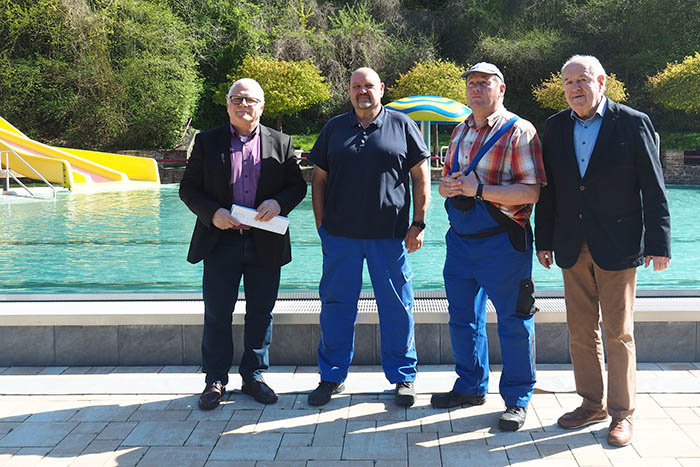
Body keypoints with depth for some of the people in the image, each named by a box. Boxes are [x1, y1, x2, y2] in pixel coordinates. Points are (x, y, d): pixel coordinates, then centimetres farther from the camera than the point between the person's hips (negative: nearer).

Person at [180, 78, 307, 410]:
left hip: (265, 244, 1)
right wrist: (212, 213, -13)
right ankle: (215, 380, 18)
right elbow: (188, 188, 4)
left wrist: (279, 202, -13)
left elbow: (298, 185, 7)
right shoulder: (207, 142, 5)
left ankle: (254, 376, 24)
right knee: (217, 315, 5)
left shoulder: (280, 143, 6)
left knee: (260, 313, 9)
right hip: (221, 242, -1)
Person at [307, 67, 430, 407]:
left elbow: (421, 176, 4)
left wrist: (419, 223, -3)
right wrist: (321, 225, 4)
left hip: (390, 235, -2)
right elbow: (319, 179, 12)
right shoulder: (334, 128, 11)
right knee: (336, 305, 7)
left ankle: (403, 377, 19)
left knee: (397, 307, 5)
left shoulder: (402, 126, 5)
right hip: (340, 235, 2)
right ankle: (332, 376, 21)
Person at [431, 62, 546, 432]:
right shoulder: (460, 132, 14)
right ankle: (470, 387, 30)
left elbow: (531, 192, -17)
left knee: (513, 320, 2)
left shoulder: (519, 131, -8)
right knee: (463, 317, 15)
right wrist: (448, 187, -3)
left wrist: (480, 189, -22)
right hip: (460, 238, 7)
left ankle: (517, 399, 15)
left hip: (502, 242, -7)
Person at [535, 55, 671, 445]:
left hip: (618, 247, -4)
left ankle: (622, 413, 14)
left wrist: (659, 243, -8)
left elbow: (653, 189, -5)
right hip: (573, 248, 4)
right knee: (582, 331, 11)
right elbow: (548, 189, 10)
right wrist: (544, 240, 8)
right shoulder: (556, 127, 7)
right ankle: (592, 405, 25)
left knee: (619, 333, 2)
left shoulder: (633, 123, -4)